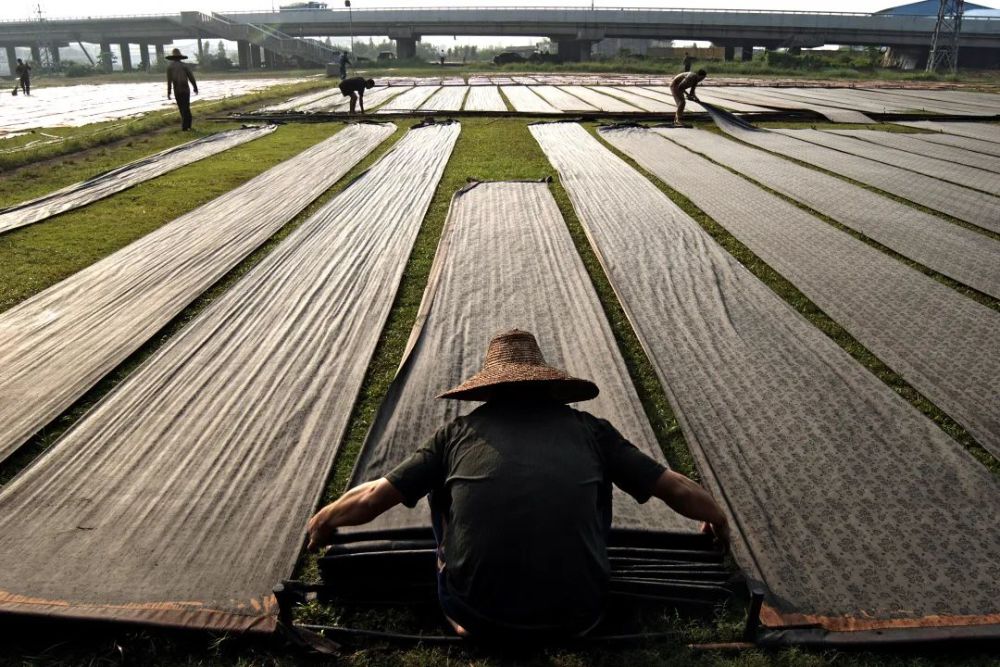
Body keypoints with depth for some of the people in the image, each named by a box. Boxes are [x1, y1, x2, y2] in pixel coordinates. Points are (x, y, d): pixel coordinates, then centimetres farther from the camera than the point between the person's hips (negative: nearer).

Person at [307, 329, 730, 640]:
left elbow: (370, 499, 10)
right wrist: (717, 519, 35)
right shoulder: (589, 429, 7)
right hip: (577, 616, 1)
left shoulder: (459, 432, 7)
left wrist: (322, 522, 31)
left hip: (478, 616, 0)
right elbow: (679, 491, 13)